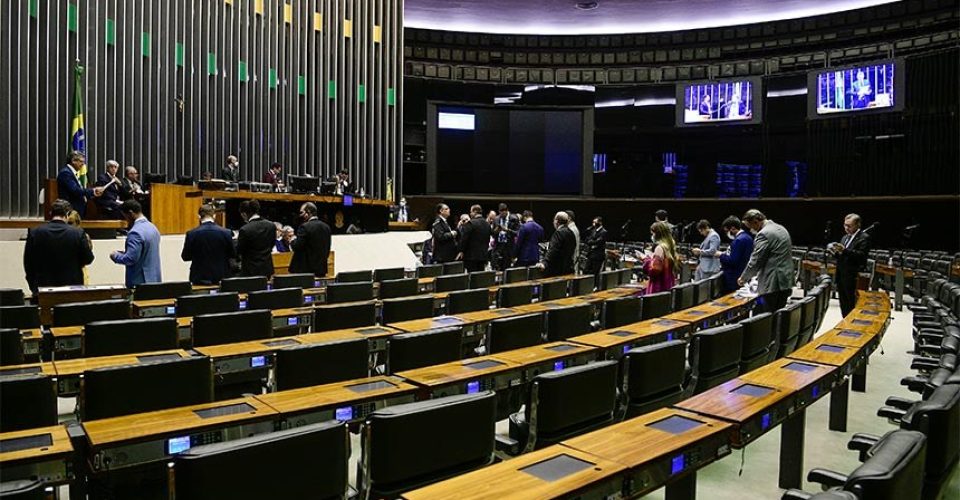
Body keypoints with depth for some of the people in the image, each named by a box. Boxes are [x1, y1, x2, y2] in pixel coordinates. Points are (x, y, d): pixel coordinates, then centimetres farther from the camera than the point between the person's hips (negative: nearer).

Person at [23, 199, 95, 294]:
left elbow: (28, 263, 4)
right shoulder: (78, 233, -10)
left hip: (43, 286, 2)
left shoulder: (34, 233, -2)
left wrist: (33, 287, 14)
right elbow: (88, 259, -2)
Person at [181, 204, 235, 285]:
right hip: (221, 277, 1)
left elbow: (185, 257, 0)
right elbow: (232, 255, 3)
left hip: (199, 278, -1)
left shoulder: (191, 234, -10)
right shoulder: (226, 233, -9)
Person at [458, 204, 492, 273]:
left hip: (471, 255, -7)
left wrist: (461, 251, -2)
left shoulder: (470, 223, -13)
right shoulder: (487, 224, 10)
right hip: (483, 255, 7)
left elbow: (464, 238, -12)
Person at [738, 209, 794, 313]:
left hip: (772, 284, -10)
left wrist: (743, 278, 1)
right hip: (785, 281, 10)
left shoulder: (764, 234, -14)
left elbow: (755, 262, -13)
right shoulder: (781, 228, 16)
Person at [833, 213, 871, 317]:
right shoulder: (845, 237, 18)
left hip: (852, 278, -8)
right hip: (841, 277, 8)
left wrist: (845, 250, -29)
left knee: (852, 306, -3)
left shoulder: (864, 238, -7)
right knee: (844, 306, 12)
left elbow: (861, 255, -19)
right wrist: (836, 252, 1)